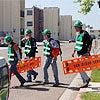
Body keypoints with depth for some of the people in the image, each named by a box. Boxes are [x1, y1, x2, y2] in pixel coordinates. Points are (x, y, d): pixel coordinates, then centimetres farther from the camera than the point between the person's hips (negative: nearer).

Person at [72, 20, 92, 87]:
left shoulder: (85, 33, -14)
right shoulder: (77, 34, 12)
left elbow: (90, 43, -14)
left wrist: (88, 52, -19)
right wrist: (74, 51, 19)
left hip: (84, 54, -9)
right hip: (79, 54, 9)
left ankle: (87, 79, 2)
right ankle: (85, 83, 18)